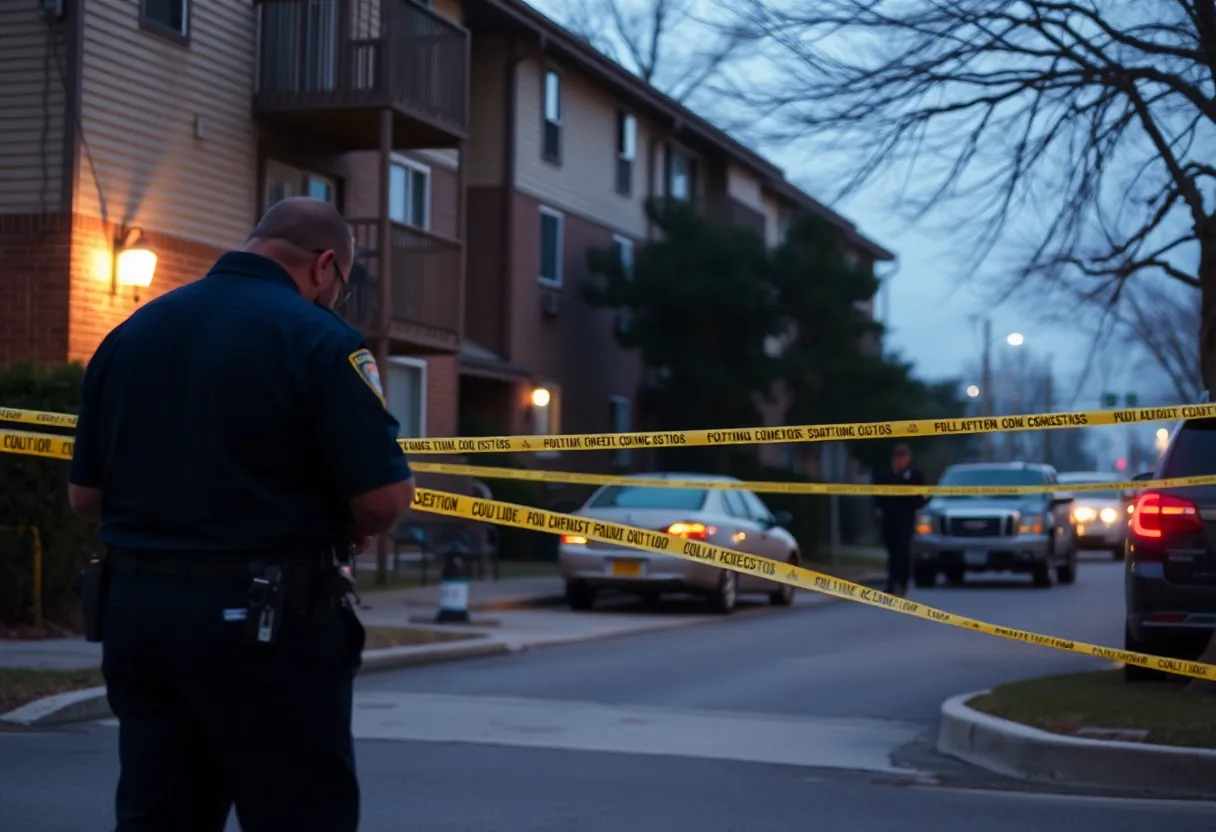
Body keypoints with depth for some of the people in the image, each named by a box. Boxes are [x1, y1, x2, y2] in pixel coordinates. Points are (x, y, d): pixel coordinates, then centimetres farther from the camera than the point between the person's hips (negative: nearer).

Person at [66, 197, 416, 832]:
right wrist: (348, 528, 6)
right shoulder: (318, 338, -10)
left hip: (135, 608, 6)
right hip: (266, 618, -6)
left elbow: (84, 495, 11)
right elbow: (384, 498, -15)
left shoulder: (130, 332, 8)